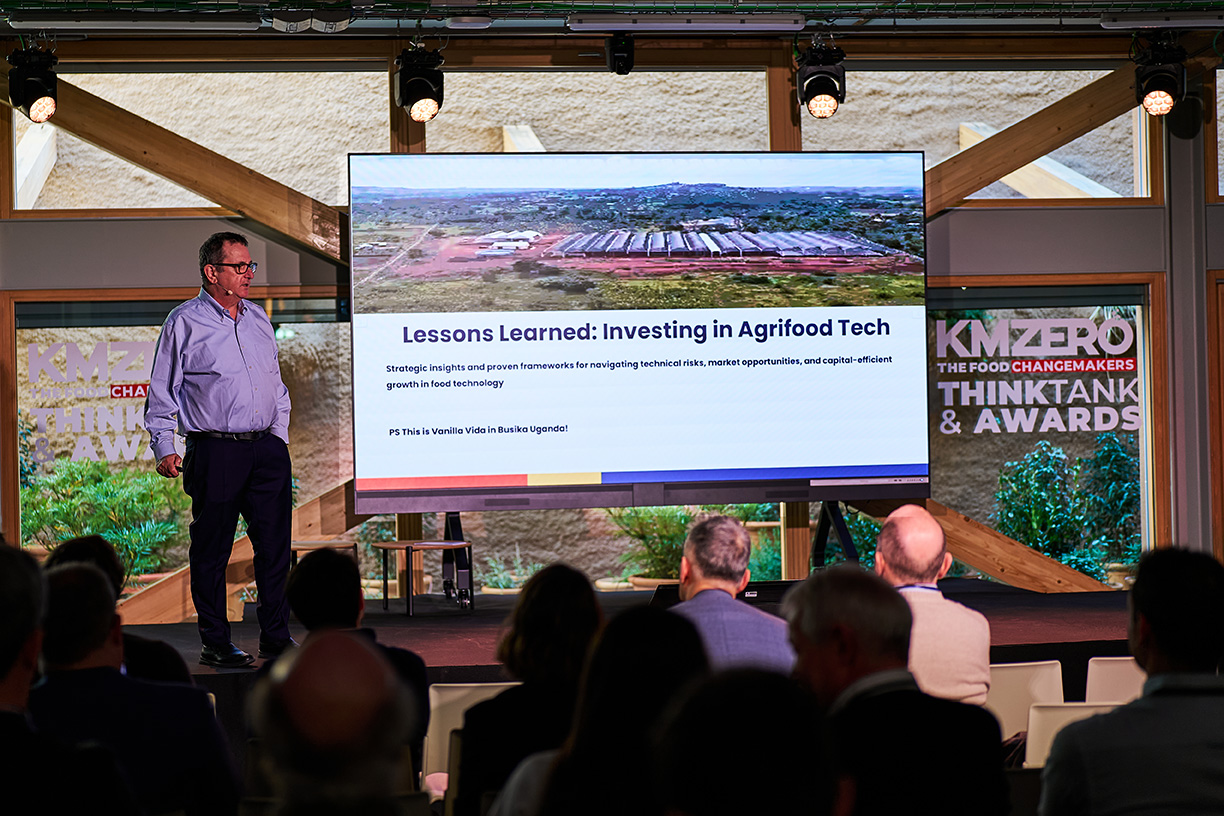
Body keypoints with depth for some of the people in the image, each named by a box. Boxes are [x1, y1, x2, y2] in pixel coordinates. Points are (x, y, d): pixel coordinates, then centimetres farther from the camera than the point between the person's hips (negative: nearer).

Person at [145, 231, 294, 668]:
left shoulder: (258, 319, 14)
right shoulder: (185, 322, -3)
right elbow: (162, 392, -2)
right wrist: (164, 450, -9)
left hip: (267, 450, 5)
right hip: (214, 453, -5)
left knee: (275, 545, 5)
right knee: (211, 551, 2)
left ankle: (276, 638, 14)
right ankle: (215, 644, 12)